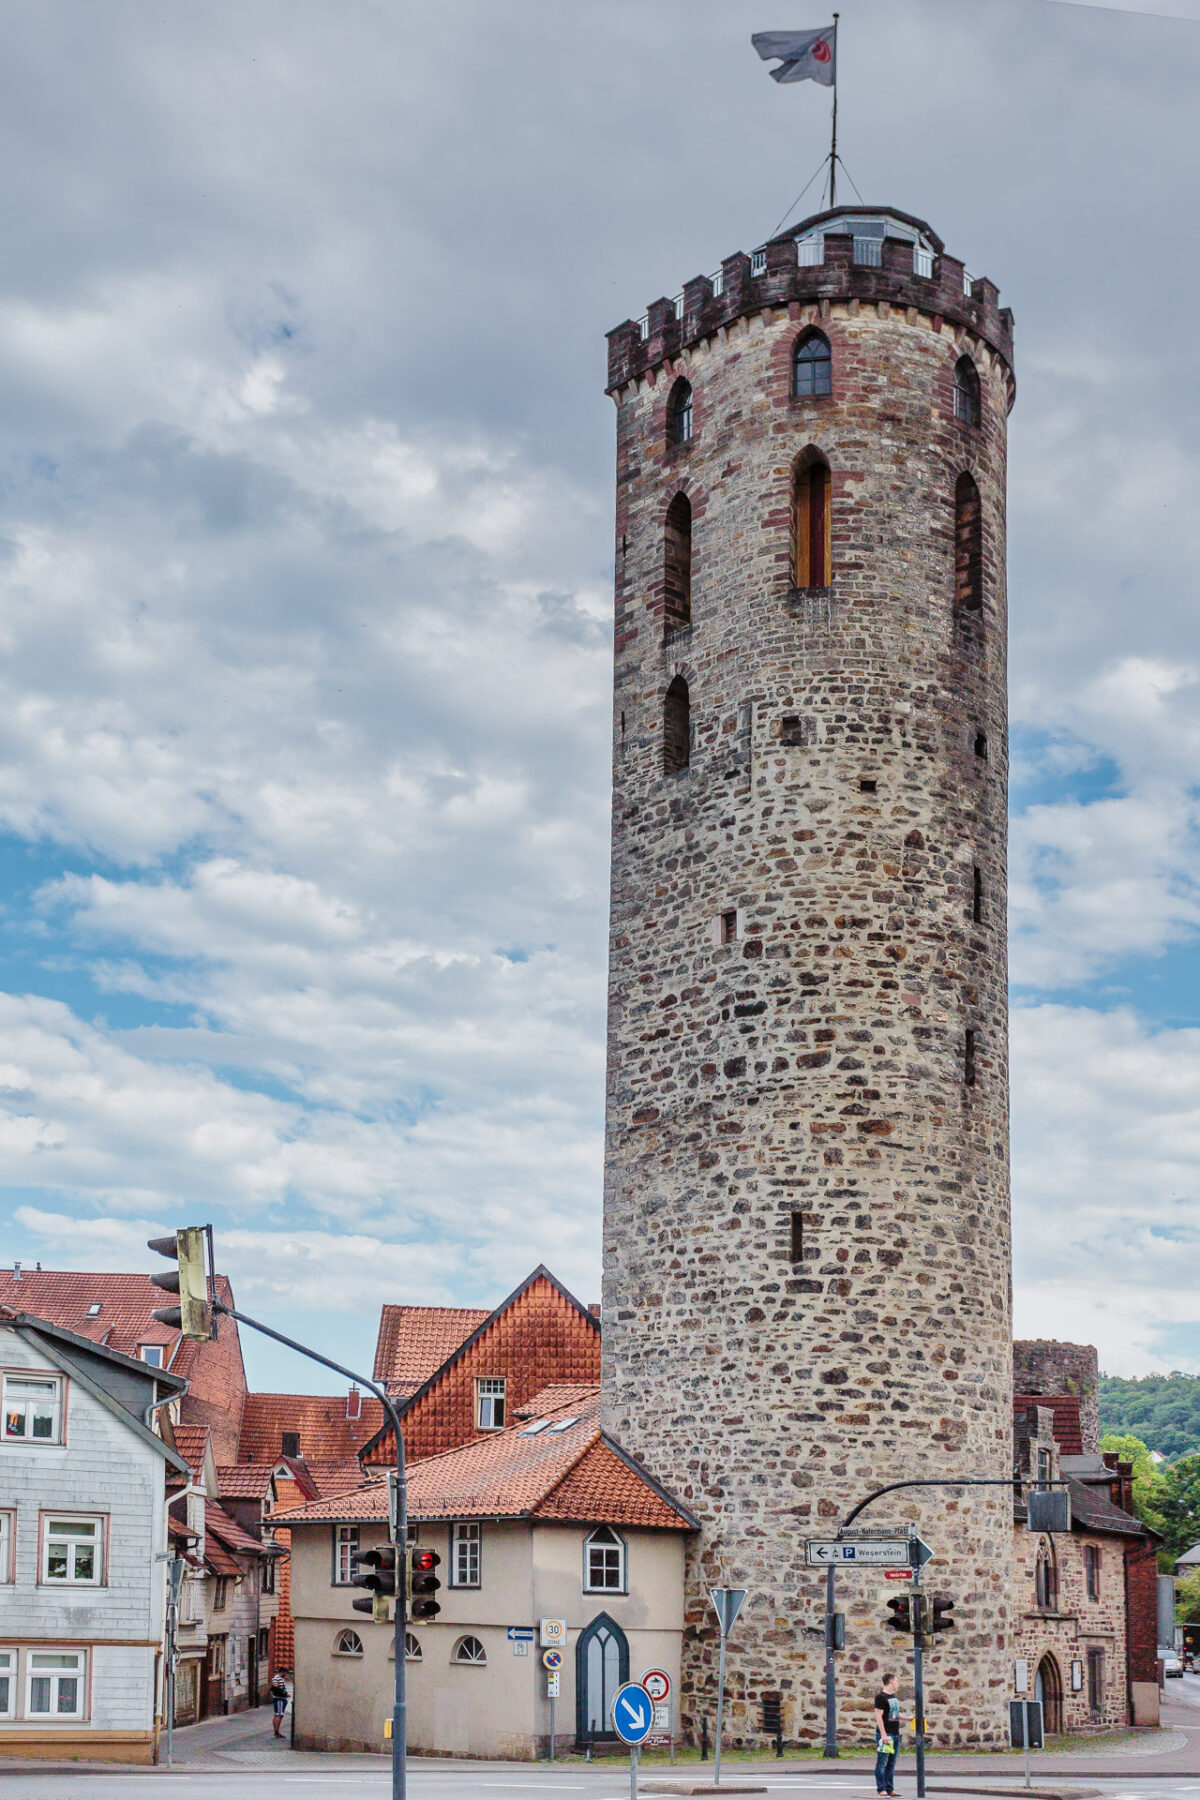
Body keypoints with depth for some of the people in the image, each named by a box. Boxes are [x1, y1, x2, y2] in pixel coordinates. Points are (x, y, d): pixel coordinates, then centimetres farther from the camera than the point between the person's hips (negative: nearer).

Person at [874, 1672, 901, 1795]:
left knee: (891, 1763, 11)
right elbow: (878, 1717, -15)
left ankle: (890, 1789, 15)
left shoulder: (895, 1696, 16)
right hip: (885, 1734, -8)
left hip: (895, 1734, 9)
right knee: (882, 1763, -5)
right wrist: (883, 1734, -20)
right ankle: (881, 1789, -3)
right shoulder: (881, 1697, -11)